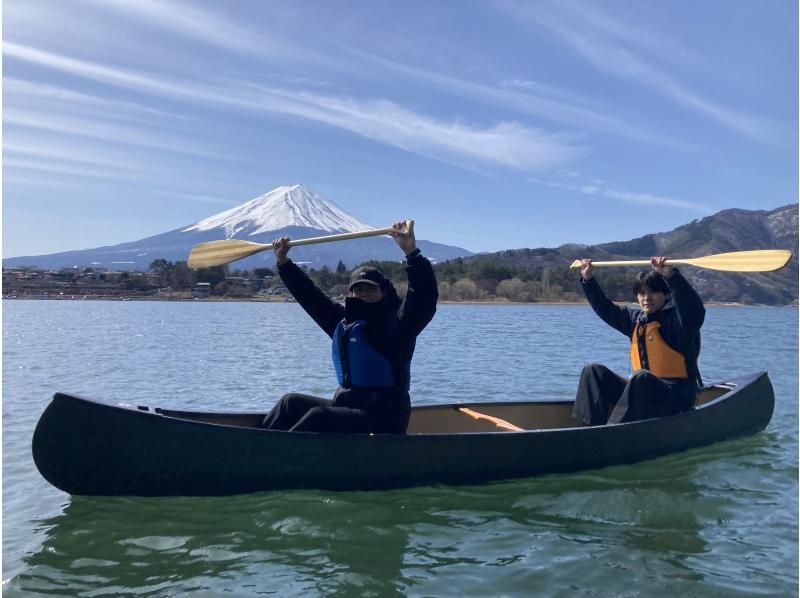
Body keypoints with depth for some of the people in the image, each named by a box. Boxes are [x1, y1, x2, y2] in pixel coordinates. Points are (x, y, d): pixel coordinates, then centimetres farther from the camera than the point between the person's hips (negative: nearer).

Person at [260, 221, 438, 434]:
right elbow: (308, 294, 19)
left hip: (382, 419, -7)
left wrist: (411, 252, -35)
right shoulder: (342, 320, 12)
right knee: (292, 402, 0)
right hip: (345, 408, 8)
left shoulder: (395, 323, -8)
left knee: (318, 417, -25)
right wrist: (283, 262, 17)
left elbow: (425, 296, -24)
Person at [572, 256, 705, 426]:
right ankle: (594, 425, -20)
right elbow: (606, 309, 23)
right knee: (594, 371, -4)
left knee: (641, 378, -37)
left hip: (676, 397, -7)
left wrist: (671, 275, -41)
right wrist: (588, 279, 17)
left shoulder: (676, 319, -7)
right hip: (642, 392, 7)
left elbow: (695, 308, -29)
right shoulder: (636, 319, 14)